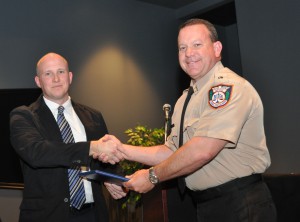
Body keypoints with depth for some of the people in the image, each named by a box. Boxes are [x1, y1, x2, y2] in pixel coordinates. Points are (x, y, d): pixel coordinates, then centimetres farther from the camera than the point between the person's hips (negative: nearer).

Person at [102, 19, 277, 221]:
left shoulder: (229, 86, -17)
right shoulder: (185, 100, 10)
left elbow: (202, 150, -25)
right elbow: (172, 151, 11)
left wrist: (152, 177, -13)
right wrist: (124, 150, 0)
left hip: (241, 205, -7)